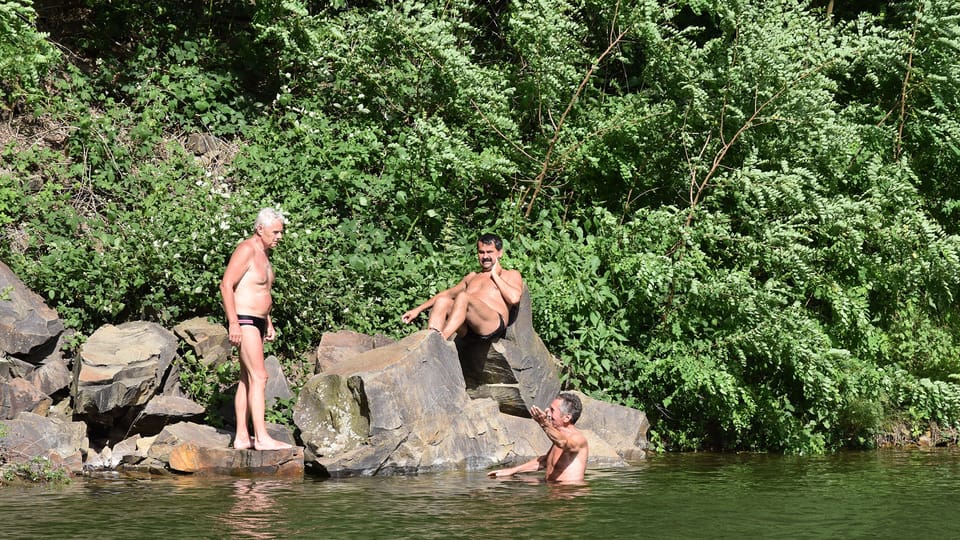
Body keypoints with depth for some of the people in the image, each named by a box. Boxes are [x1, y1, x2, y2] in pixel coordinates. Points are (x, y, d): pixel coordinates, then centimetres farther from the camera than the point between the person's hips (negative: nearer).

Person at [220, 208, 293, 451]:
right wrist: (233, 322, -23)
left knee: (247, 380, 8)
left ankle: (242, 437, 9)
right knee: (259, 377, -15)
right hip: (243, 321, -10)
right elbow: (226, 285, -18)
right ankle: (262, 437, -18)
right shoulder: (246, 250, -12)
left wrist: (268, 322, 22)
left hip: (257, 322, 10)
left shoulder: (262, 253, 18)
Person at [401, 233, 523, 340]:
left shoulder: (511, 275, 21)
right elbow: (447, 293, 33)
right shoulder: (472, 277, 36)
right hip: (467, 328, 5)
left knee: (463, 297, -31)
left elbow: (514, 298, -1)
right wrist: (417, 310, 23)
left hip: (494, 325, -5)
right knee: (442, 301, -22)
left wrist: (495, 275, 8)